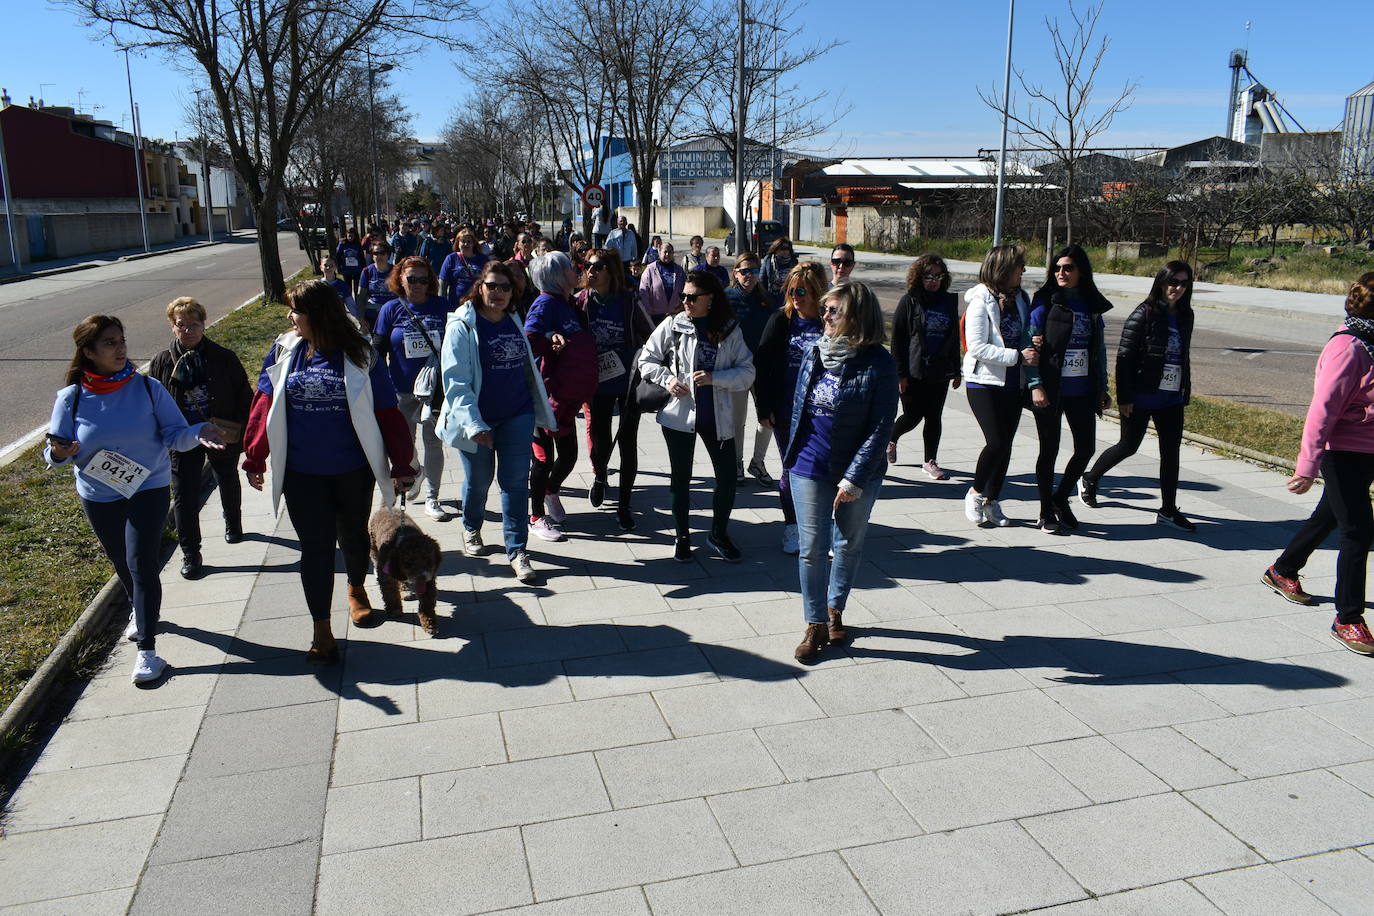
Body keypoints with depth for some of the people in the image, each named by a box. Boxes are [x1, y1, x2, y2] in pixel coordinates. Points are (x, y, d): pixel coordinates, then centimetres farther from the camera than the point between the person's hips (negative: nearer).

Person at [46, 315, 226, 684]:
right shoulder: (72, 398, -8)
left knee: (141, 564, -11)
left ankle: (147, 649, -4)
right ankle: (141, 612, 49)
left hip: (148, 490, -2)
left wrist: (198, 433, -33)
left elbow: (175, 434, -12)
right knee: (122, 564, 20)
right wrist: (59, 454, -27)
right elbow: (56, 452, -3)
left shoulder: (148, 388, -10)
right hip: (98, 497, 3)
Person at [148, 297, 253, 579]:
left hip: (222, 436, 0)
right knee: (184, 496, 0)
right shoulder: (162, 363, -5)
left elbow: (244, 396, -4)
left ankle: (233, 523, 49)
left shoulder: (224, 358, -9)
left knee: (228, 483, 22)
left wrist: (241, 431, -8)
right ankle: (189, 554, 9)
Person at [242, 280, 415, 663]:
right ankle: (321, 631, 10)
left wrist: (401, 464, -6)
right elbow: (265, 406, 4)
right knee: (315, 546, 2)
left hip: (352, 470, -1)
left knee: (353, 535, 18)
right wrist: (255, 459, 4)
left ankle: (357, 589, 48)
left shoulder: (359, 355, -9)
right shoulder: (284, 351, -2)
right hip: (301, 473, 1)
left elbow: (387, 412, -7)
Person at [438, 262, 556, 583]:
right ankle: (471, 528, 41)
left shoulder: (514, 322, 6)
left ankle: (517, 550, 9)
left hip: (517, 415, 4)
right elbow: (455, 380, -16)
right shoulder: (462, 325, -11)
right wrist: (473, 424, -24)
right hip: (478, 420, -4)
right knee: (478, 480, 13)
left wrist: (543, 412, 17)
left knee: (516, 482, 2)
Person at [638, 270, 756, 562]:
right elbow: (647, 359, 5)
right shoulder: (673, 325, -3)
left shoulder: (730, 330, -2)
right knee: (681, 479, 10)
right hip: (679, 414, -1)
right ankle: (682, 536, 29)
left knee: (727, 479, 5)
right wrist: (666, 379, -12)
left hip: (717, 416, 1)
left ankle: (719, 534, 28)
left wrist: (714, 378, -19)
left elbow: (747, 372, -5)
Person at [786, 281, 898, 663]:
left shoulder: (878, 363, -14)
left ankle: (836, 609, 36)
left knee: (849, 545, 15)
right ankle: (815, 624, 18)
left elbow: (881, 428, -16)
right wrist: (791, 457, 12)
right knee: (812, 548, 4)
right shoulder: (815, 353, 0)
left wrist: (854, 478, -20)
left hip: (858, 473, -2)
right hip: (810, 469, 3)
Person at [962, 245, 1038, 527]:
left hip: (1012, 383, 6)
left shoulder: (1020, 299, 9)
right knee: (996, 442, -13)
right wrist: (1018, 356, -20)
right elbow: (976, 347, -17)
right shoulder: (981, 301, -10)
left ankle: (991, 500, 20)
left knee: (1006, 444, 6)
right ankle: (975, 493, 9)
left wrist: (1032, 345, -2)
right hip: (984, 382, -6)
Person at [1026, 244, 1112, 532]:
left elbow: (1099, 348, 15)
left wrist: (1102, 387, 13)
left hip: (1082, 390, 5)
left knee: (1086, 448, 6)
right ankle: (1047, 512, 17)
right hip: (1050, 389, -4)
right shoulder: (1045, 301, -4)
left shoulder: (1091, 304, 9)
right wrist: (1035, 384, -16)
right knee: (1049, 450, 3)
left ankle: (1061, 498, 27)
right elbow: (1031, 344, -8)